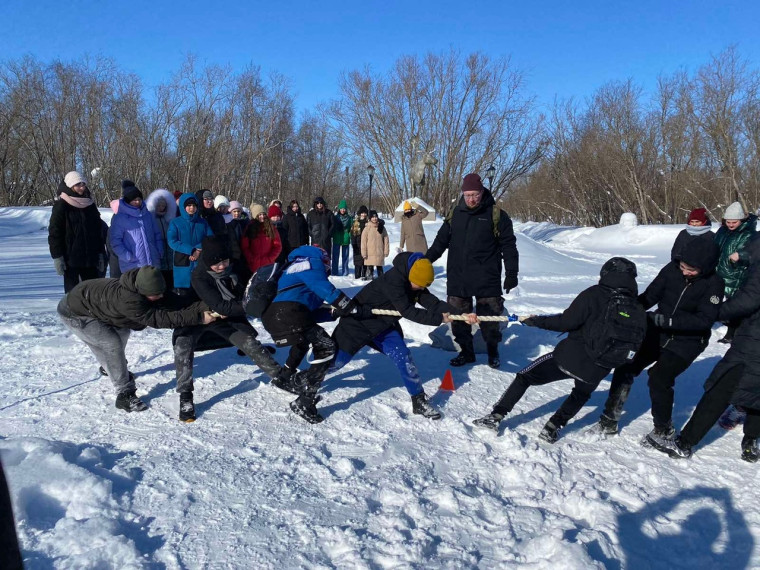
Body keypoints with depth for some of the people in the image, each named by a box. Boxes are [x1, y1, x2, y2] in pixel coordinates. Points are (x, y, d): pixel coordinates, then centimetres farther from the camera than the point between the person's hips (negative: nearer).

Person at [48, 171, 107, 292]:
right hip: (70, 258, -5)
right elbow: (54, 233, -7)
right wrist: (57, 257, -12)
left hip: (90, 258, 5)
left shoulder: (90, 206, 11)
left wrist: (100, 254, 10)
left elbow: (98, 231, 15)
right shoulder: (61, 206, -4)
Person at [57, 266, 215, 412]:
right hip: (74, 313, -9)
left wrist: (204, 306, -35)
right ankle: (125, 395, -9)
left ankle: (109, 366, 43)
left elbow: (173, 303, -22)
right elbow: (160, 319, -43)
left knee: (122, 331, 16)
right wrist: (198, 317, -45)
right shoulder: (128, 301, -42)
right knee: (112, 344, -17)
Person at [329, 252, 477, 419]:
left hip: (384, 326, 7)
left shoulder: (415, 283, -6)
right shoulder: (393, 280, -31)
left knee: (403, 358, -7)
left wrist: (461, 315, -24)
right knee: (335, 361, 2)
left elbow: (434, 303, -12)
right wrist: (439, 318, -31)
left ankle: (419, 401, 2)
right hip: (359, 322, -7)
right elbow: (407, 311, -34)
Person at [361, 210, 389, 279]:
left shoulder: (382, 227, 6)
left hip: (380, 253, 3)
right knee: (370, 268, -5)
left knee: (380, 268, 12)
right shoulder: (367, 228, -2)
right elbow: (363, 241, -3)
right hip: (370, 254, -3)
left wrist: (386, 251, 2)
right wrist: (364, 253, -7)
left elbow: (386, 239, 8)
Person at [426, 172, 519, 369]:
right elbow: (441, 240, 15)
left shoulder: (496, 214, -2)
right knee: (458, 317, 7)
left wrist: (511, 273, -5)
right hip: (457, 278, 3)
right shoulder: (455, 213, 8)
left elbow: (508, 245, -1)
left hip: (487, 279, -3)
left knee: (489, 317, 2)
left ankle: (493, 351, 23)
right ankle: (466, 351, 23)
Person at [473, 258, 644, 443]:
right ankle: (553, 427, 21)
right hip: (597, 370, 3)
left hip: (570, 357, -3)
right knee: (581, 394, 35)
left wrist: (537, 321, -5)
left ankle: (496, 417, 10)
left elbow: (567, 321, -15)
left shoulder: (594, 294, -10)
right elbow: (639, 339, 8)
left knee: (524, 377, 13)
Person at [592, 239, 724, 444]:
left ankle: (663, 429, 5)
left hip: (687, 341, -4)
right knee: (625, 368, -5)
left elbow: (704, 320, -23)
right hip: (658, 333, 4)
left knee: (659, 378, -20)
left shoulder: (713, 284, -16)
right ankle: (609, 421, 8)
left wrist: (666, 320, -32)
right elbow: (650, 296, -3)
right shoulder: (672, 269, -8)